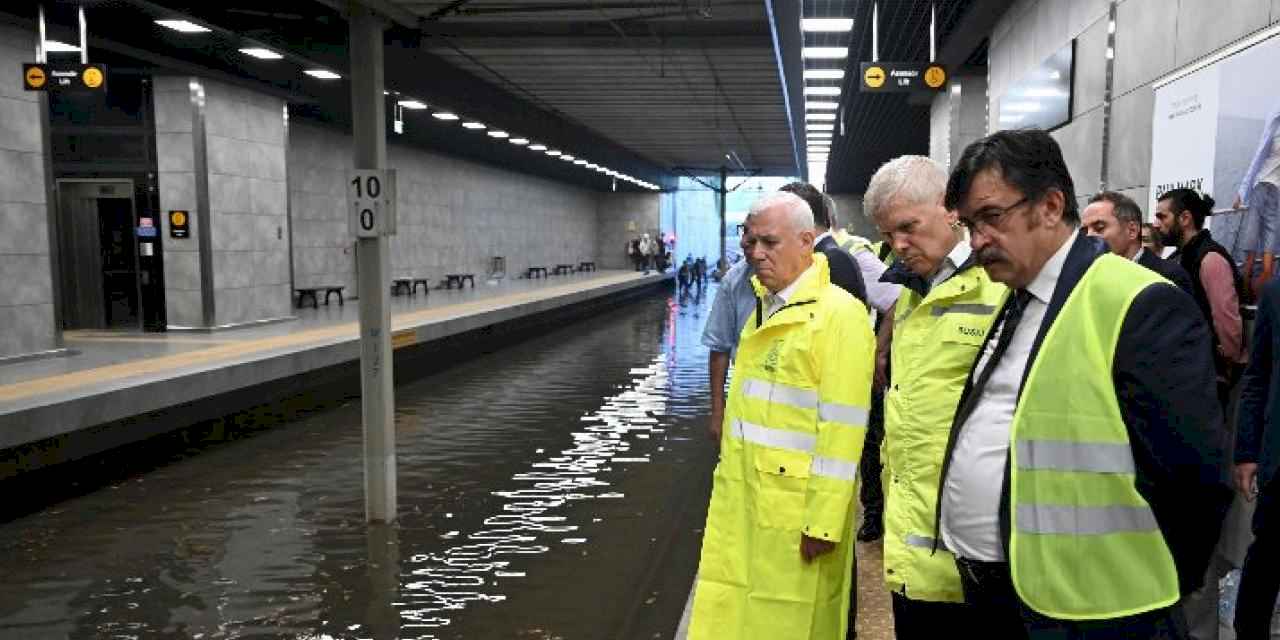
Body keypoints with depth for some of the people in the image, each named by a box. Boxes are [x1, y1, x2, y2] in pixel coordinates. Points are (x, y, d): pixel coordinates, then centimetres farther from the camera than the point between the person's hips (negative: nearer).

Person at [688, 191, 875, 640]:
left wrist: (823, 523, -17)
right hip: (742, 500, 7)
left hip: (795, 509, -7)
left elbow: (842, 430, -17)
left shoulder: (840, 313, -13)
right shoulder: (764, 307, 13)